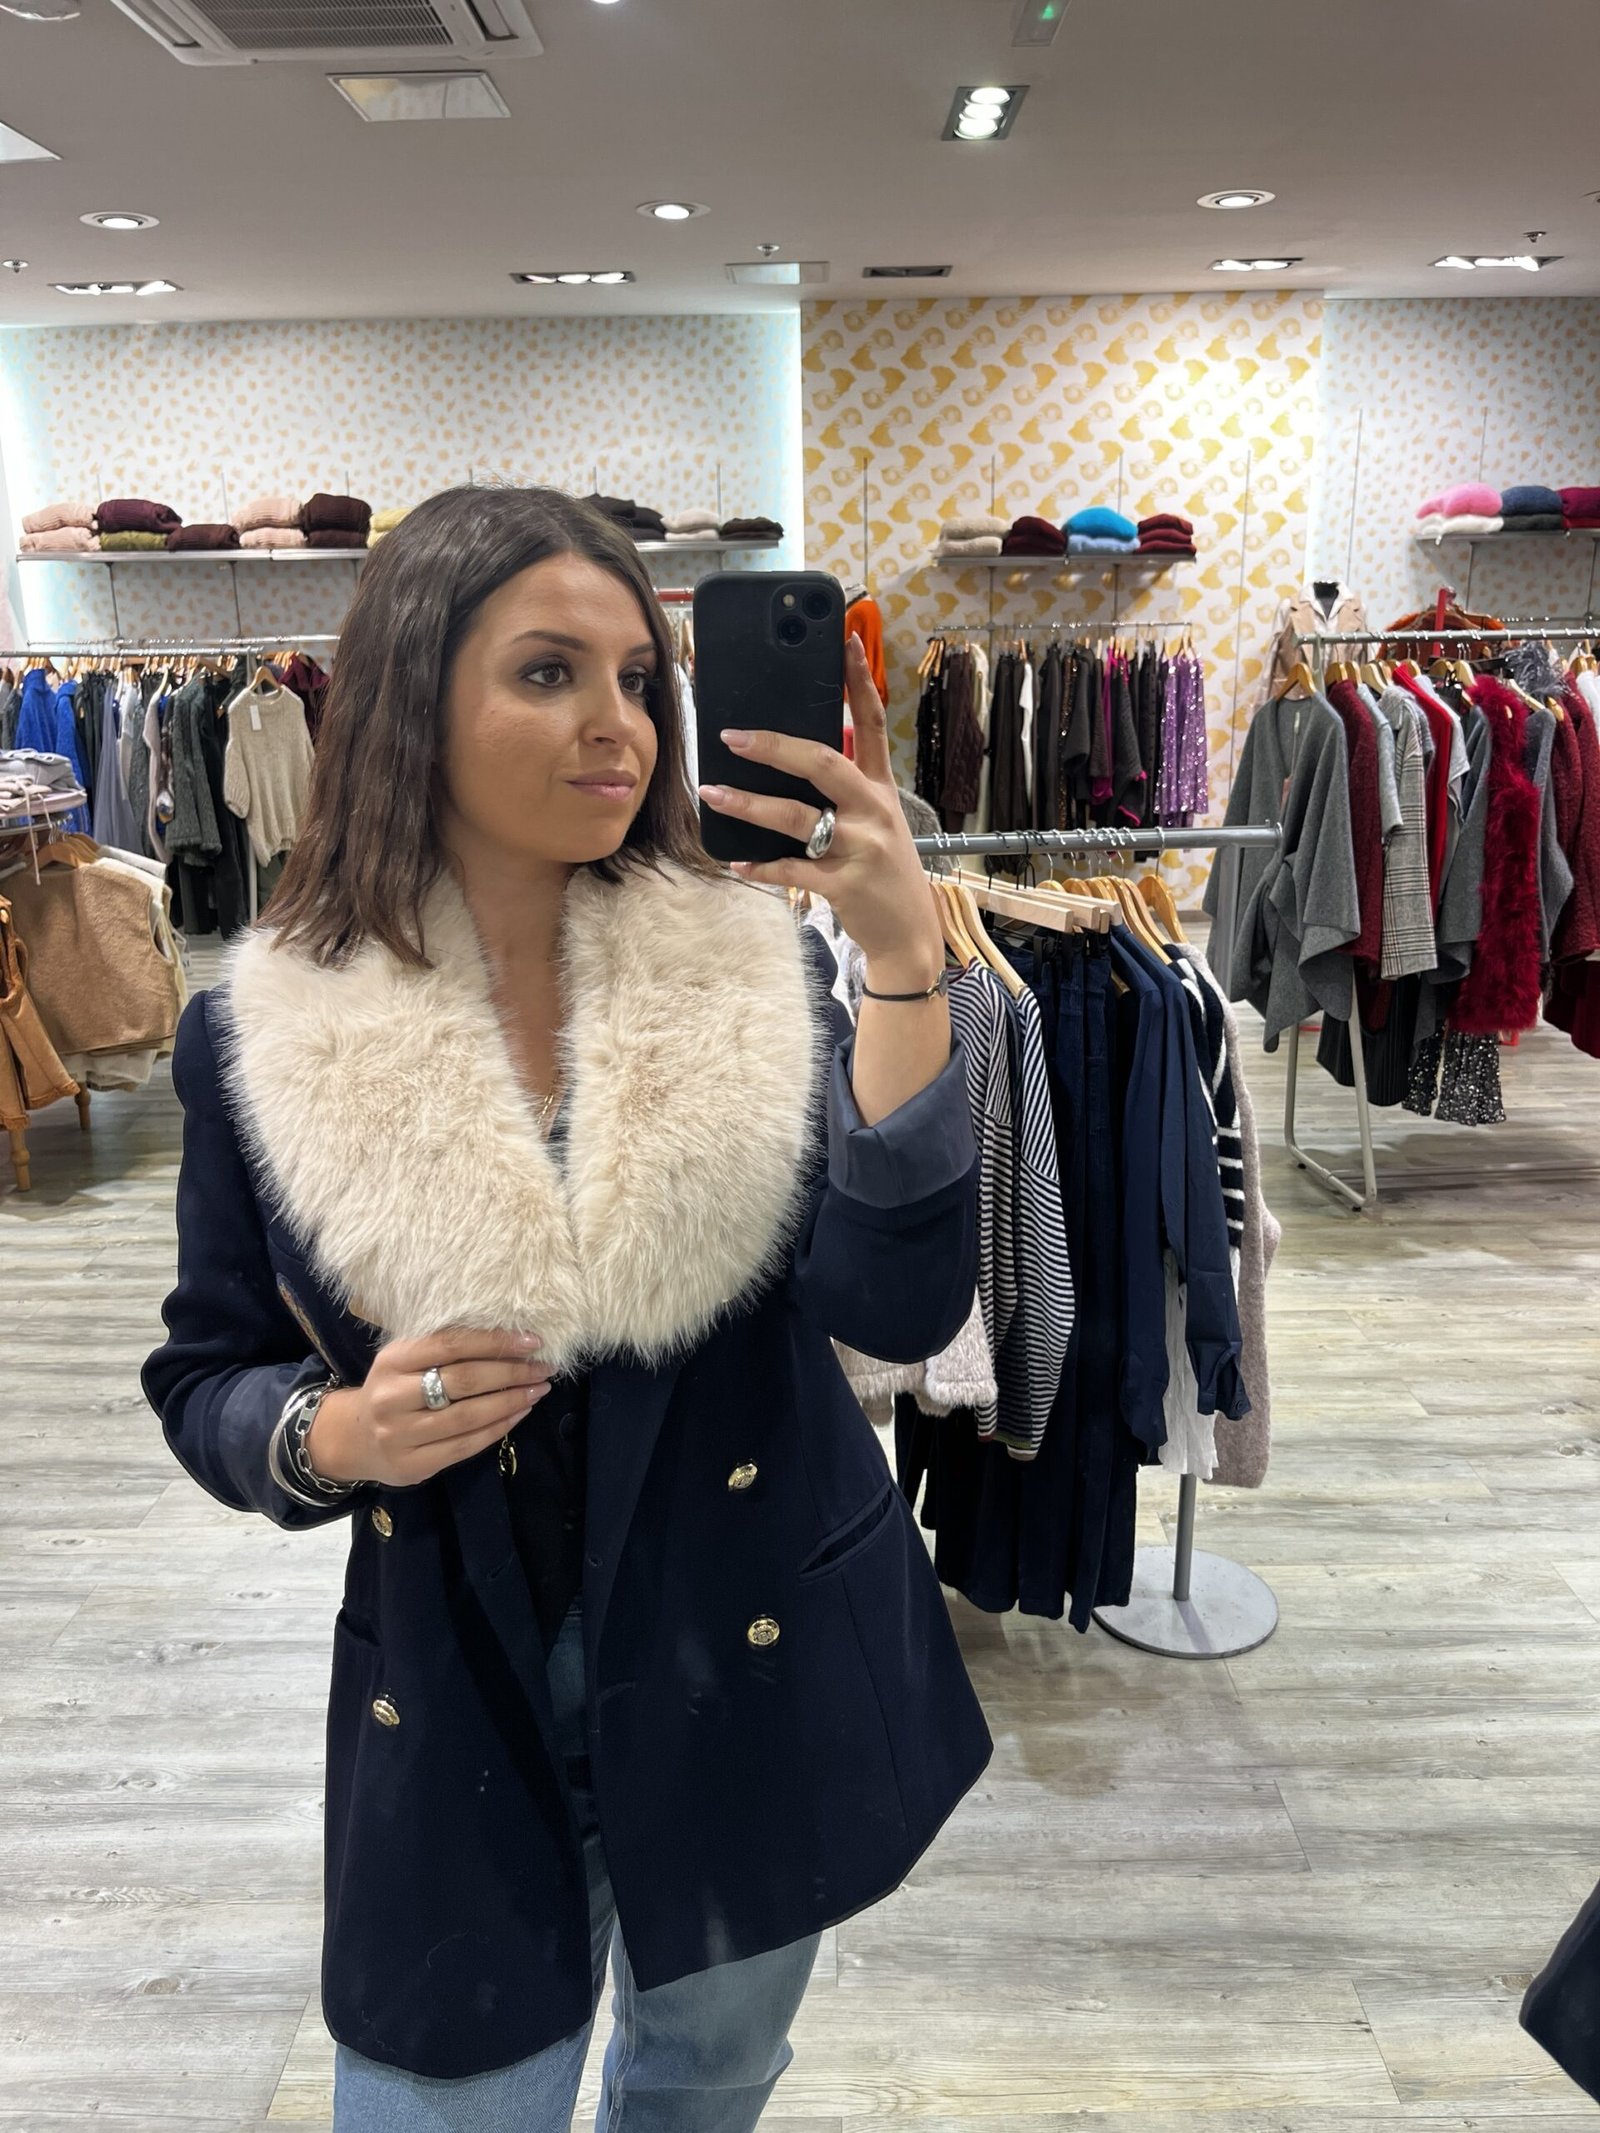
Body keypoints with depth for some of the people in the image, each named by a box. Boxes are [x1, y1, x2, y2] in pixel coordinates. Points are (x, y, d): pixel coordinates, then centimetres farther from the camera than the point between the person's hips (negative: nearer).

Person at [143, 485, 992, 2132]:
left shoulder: (748, 970, -10)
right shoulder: (267, 1031, -10)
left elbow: (901, 1306, -21)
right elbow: (204, 1383, 0)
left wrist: (906, 956, -31)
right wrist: (332, 1435, -21)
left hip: (760, 1675, 2)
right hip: (455, 1718, -1)